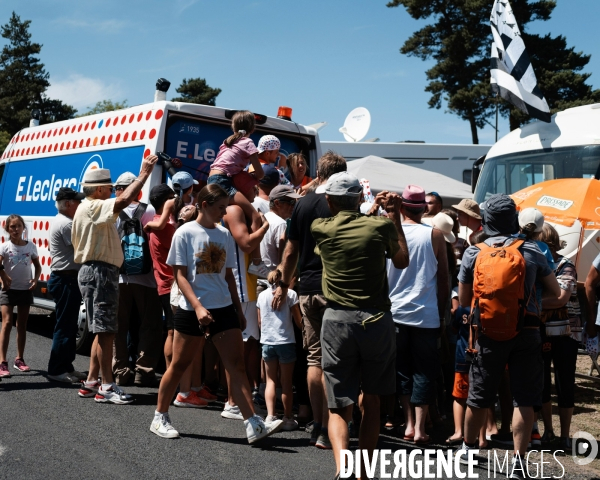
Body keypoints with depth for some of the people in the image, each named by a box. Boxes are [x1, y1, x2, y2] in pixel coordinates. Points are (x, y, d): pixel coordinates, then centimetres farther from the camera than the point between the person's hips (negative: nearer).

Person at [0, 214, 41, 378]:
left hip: (26, 289, 3)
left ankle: (19, 359, 23)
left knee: (22, 325, 11)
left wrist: (35, 279, -4)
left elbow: (37, 266, 11)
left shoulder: (31, 246, 4)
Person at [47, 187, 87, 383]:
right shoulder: (66, 224, -16)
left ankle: (66, 366, 21)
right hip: (66, 280, -11)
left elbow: (75, 248, 17)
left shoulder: (60, 222, 18)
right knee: (65, 326, -6)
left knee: (69, 325, 14)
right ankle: (57, 370, 0)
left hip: (65, 279, 11)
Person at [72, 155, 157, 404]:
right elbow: (124, 200, -29)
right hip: (99, 272, -11)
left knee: (102, 331, 14)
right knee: (105, 330, -9)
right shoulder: (93, 207, -13)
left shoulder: (87, 209, 20)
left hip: (95, 271, 11)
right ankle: (107, 386, -6)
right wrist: (144, 174, -23)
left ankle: (91, 382, 19)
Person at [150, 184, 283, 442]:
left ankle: (253, 425, -5)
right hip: (191, 309, -4)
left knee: (236, 365, -2)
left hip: (224, 308, 4)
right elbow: (180, 275, -9)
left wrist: (238, 309, 13)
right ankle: (159, 418, 25)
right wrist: (198, 307, -20)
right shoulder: (185, 233, -5)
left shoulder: (224, 235, 9)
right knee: (179, 365, 7)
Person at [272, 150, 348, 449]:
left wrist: (284, 284, 21)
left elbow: (291, 251, 11)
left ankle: (318, 426, 15)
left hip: (307, 288, 4)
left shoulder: (303, 203, 6)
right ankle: (326, 430, 0)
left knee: (314, 357, 12)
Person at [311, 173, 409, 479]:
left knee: (339, 406, 4)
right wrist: (394, 216, 20)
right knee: (370, 399, 18)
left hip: (337, 320, -1)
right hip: (376, 320, 1)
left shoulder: (320, 229, 1)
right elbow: (402, 261, 15)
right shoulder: (380, 226, -2)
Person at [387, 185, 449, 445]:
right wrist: (442, 310, 10)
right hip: (426, 314, -1)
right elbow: (444, 278, 0)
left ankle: (408, 424, 14)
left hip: (395, 313, 2)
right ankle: (419, 428, 5)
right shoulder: (434, 235, -6)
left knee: (402, 369, 15)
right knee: (424, 372, 6)